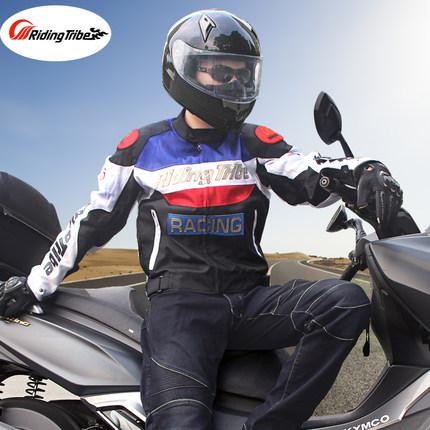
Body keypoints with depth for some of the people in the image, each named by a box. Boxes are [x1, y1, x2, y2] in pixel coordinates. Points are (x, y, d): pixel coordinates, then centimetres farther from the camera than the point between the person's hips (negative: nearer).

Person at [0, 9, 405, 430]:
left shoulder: (255, 143, 10)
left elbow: (313, 174, -1)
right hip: (178, 301, -3)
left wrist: (363, 173, -24)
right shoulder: (142, 146, 8)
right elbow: (93, 220, 13)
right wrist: (35, 283, 17)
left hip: (251, 298, 3)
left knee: (347, 301, -21)